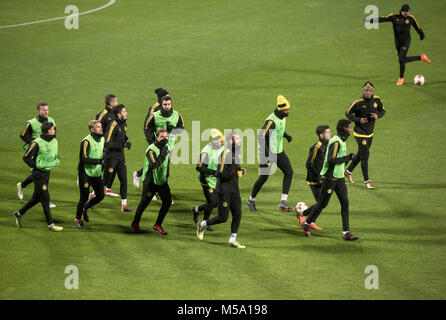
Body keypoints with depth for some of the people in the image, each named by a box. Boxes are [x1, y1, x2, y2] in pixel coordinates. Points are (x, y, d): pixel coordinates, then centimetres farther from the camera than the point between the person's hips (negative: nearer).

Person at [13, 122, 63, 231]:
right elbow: (26, 157, -13)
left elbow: (56, 155, 23)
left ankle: (19, 213, 33)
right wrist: (36, 166, -14)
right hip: (39, 174, -8)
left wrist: (56, 162, 4)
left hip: (47, 173, 8)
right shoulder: (37, 143, -18)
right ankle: (50, 224, 1)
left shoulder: (54, 141, 6)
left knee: (37, 197, 16)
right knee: (45, 198, -5)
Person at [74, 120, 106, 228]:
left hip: (97, 174, 7)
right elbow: (84, 159, -23)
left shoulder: (102, 139, 8)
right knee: (84, 198, 0)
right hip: (86, 174, -7)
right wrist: (99, 161, -25)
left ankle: (85, 209, 32)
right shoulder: (87, 141, -18)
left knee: (100, 195, 9)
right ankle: (78, 219, 17)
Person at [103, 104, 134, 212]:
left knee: (124, 180, 0)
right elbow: (108, 143, -23)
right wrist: (123, 144, -23)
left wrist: (126, 141, 4)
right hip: (111, 157, -7)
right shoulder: (113, 125, -19)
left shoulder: (123, 124, 7)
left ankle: (124, 205, 2)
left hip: (120, 156, 7)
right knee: (107, 180, 3)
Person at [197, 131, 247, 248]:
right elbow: (220, 174, -20)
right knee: (223, 218, -3)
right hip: (224, 190, -8)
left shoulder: (237, 153, 9)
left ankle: (232, 241, 10)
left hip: (234, 190, 8)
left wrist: (241, 171, 3)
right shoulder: (225, 154, -18)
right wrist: (236, 173, -22)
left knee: (237, 214, 2)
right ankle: (202, 225, 22)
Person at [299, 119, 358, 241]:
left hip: (339, 177, 9)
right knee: (323, 203, 2)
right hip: (330, 177, -9)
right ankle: (307, 224, 22)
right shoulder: (336, 142, -20)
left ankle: (346, 232, 0)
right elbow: (331, 159, -27)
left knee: (345, 203, 0)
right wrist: (347, 158, -22)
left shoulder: (342, 140, 11)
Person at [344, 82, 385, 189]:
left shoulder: (377, 100, -5)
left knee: (361, 154, 20)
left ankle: (348, 171, 42)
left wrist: (378, 115, -14)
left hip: (370, 133, 6)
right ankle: (366, 181, 0)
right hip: (360, 133, -6)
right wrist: (358, 120, -22)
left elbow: (382, 110, 10)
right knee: (365, 155, -8)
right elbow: (348, 113, -7)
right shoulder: (358, 103, -18)